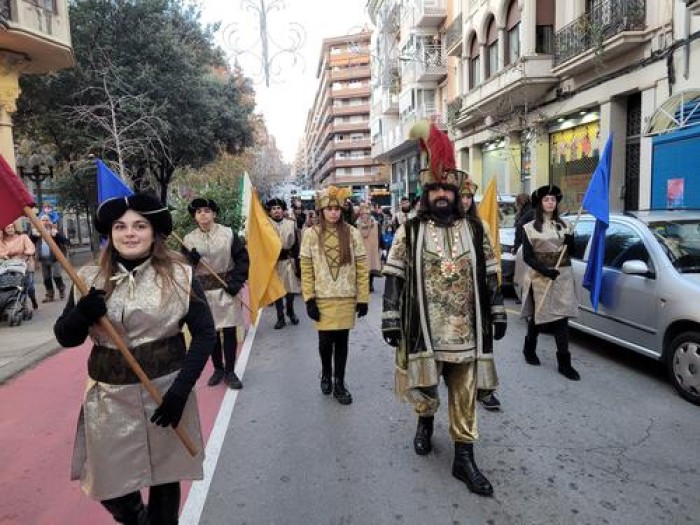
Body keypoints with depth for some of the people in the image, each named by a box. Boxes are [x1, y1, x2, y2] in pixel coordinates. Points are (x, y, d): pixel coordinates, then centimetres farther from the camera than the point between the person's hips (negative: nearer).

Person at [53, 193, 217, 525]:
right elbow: (66, 338, 4)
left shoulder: (179, 276, -8)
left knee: (165, 480, 13)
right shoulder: (89, 280, 0)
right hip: (109, 397, 2)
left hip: (166, 391, -2)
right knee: (109, 487, 11)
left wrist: (181, 389, -15)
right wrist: (83, 314, -18)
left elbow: (205, 333, -6)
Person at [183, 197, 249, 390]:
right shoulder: (189, 239, 1)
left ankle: (230, 372, 15)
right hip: (203, 291, 1)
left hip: (227, 289, -1)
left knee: (229, 330, 3)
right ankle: (218, 368, 27)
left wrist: (236, 282, -9)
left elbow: (242, 258, 0)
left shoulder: (228, 233, -3)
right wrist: (191, 260, -18)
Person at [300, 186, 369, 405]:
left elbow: (362, 267, -1)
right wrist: (309, 299, -7)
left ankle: (339, 383, 24)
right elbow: (306, 269, -2)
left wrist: (363, 298, -3)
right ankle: (326, 374, 35)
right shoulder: (311, 234, -3)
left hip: (346, 298, 1)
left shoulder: (352, 233, -2)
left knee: (341, 340, 8)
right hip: (323, 299, 0)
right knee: (325, 340, 6)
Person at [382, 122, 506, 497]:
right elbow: (394, 278, -2)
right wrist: (391, 320, -7)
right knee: (423, 387, 13)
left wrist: (497, 313, 7)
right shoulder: (409, 232, -2)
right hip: (423, 328, -1)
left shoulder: (475, 230, 4)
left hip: (466, 329, 1)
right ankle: (425, 421, 45)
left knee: (465, 395, 7)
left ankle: (464, 458, 19)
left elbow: (489, 276, 9)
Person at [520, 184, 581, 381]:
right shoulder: (530, 228, -2)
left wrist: (570, 241, -12)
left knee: (562, 318, -2)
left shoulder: (564, 225, 9)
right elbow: (527, 257, -7)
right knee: (537, 316, 8)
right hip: (540, 277, -2)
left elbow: (571, 252, 9)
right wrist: (546, 270, -19)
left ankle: (564, 363, 1)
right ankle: (529, 349, 33)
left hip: (563, 277, 3)